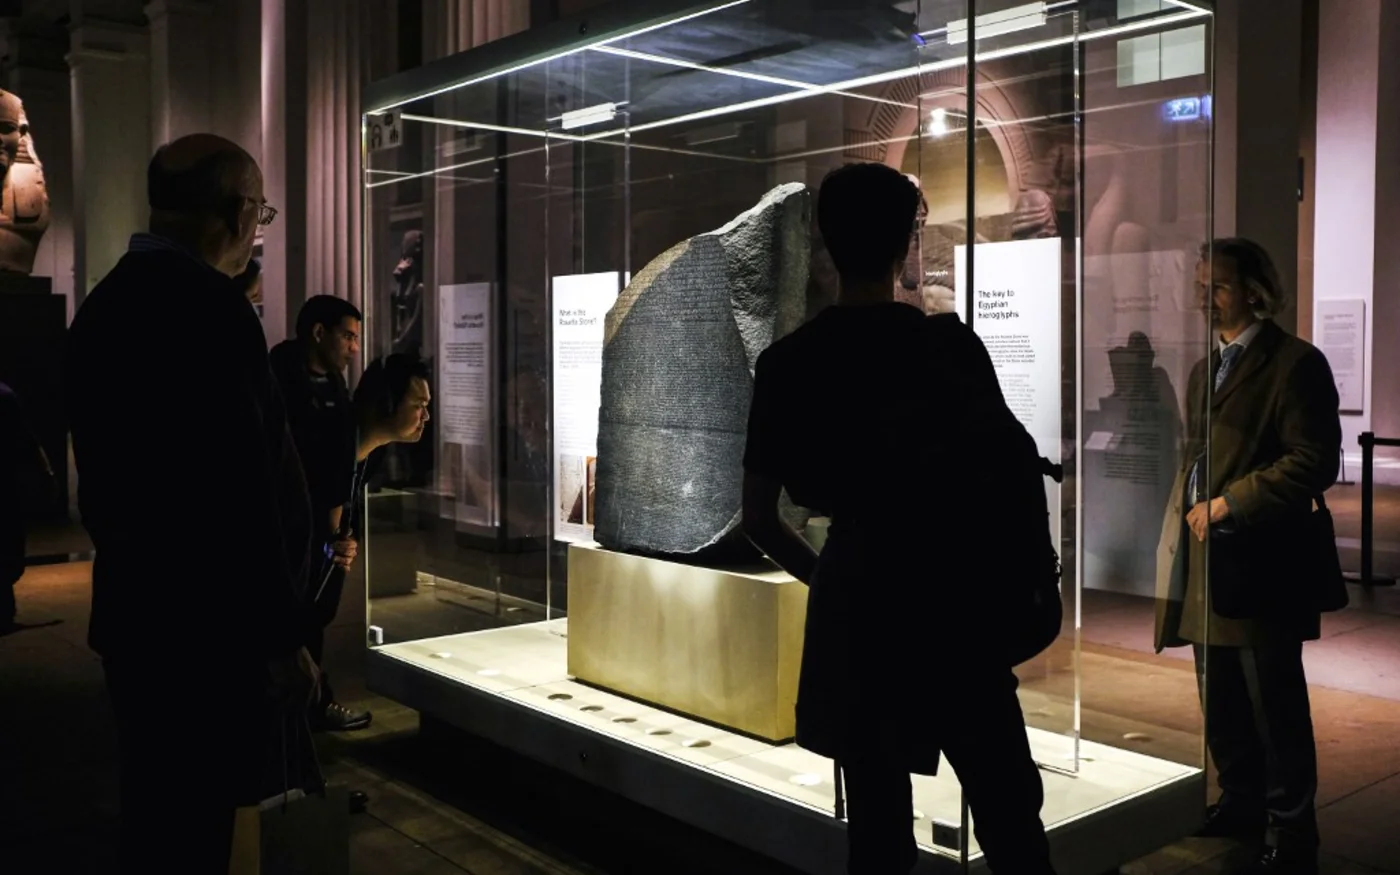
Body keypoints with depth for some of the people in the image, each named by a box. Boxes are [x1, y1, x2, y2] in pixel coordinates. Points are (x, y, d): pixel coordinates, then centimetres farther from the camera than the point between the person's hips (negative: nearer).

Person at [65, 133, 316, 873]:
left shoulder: (106, 303, 12)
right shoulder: (209, 306, -19)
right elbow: (243, 491, -22)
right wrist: (283, 635, -16)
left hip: (136, 613, 10)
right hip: (207, 625, -9)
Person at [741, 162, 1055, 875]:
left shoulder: (786, 362, -2)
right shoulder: (950, 344, -9)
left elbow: (758, 516, 1)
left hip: (854, 604, 3)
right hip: (953, 601, -2)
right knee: (1008, 814, 10)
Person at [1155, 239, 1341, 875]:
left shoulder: (1294, 363, -8)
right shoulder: (1204, 370, 18)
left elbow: (1314, 463, -15)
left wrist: (1228, 504, -16)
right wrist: (1188, 512, 11)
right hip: (1204, 560, 8)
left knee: (1274, 705, 1)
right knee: (1221, 703, 17)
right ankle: (1240, 805, 32)